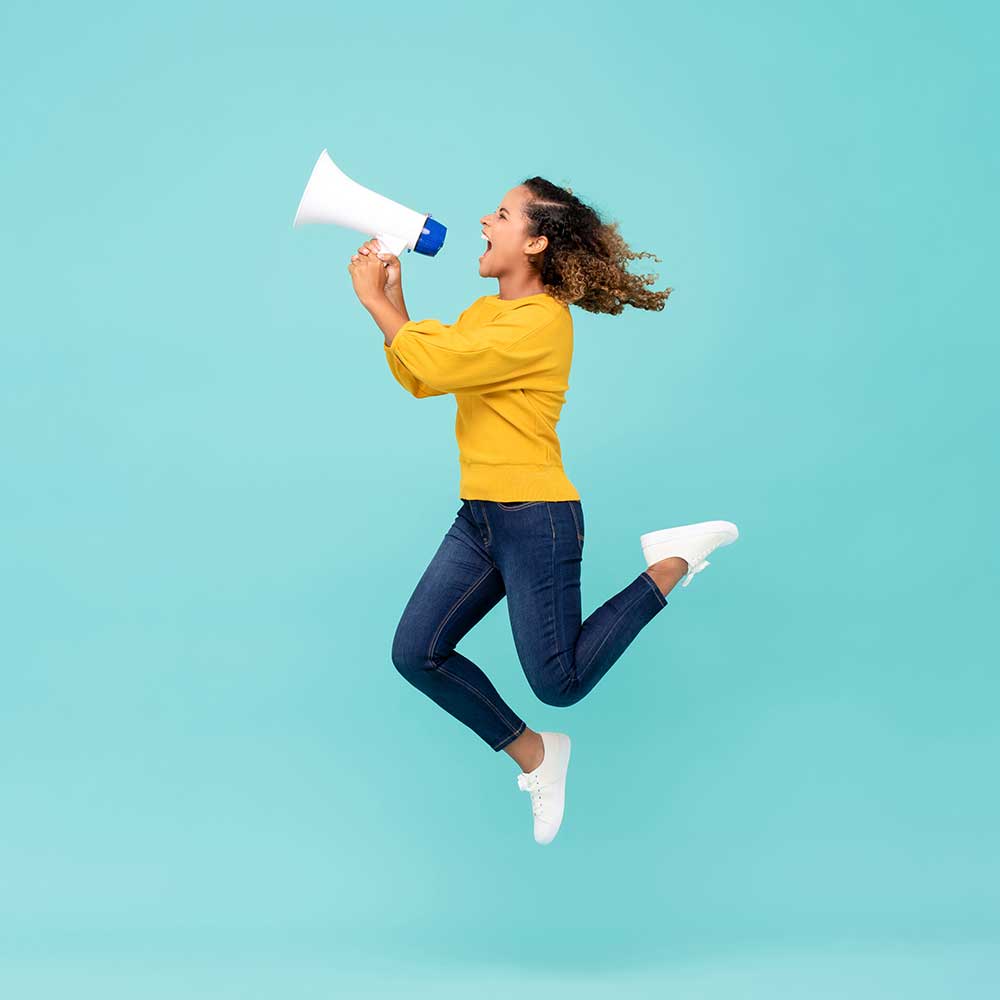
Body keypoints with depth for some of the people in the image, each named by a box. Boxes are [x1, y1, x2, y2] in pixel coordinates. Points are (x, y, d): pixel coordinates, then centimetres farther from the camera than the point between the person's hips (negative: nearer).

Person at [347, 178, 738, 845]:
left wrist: (374, 297, -11)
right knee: (416, 652, 0)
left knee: (560, 683, -2)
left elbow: (437, 364, -22)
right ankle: (532, 753, 17)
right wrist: (391, 296, 0)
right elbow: (417, 377, 7)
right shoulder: (485, 311, 13)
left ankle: (671, 565, 13)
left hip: (536, 519, -8)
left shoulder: (543, 321, -16)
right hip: (479, 516, 8)